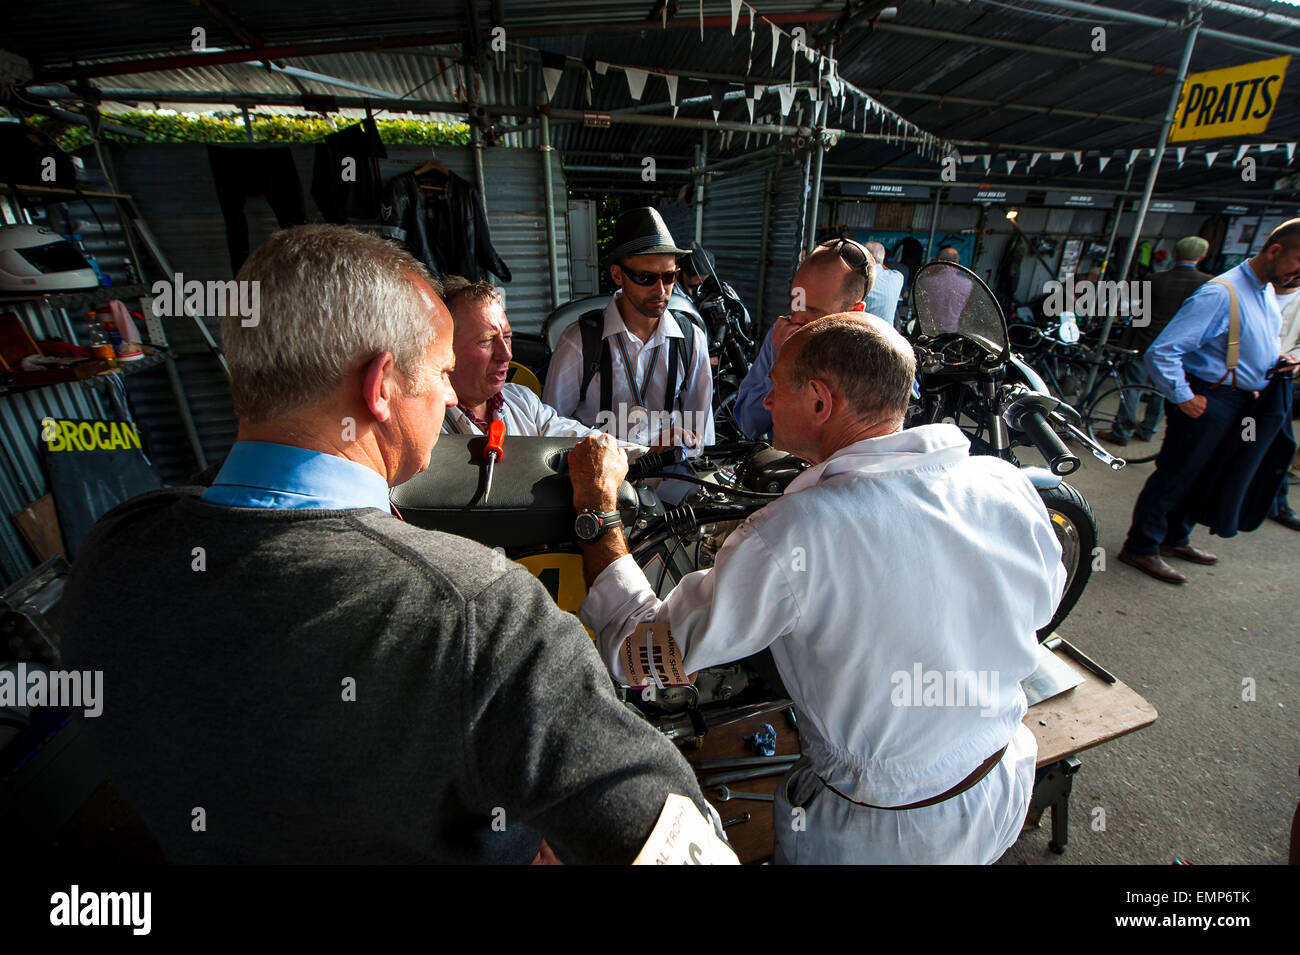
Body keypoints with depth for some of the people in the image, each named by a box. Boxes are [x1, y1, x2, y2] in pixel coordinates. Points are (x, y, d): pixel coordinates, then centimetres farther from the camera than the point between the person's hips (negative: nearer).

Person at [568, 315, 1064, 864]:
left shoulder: (793, 535, -35)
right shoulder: (1008, 486, -17)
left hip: (882, 834, -5)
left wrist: (596, 500, -18)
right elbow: (1040, 606, 4)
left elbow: (635, 652, -25)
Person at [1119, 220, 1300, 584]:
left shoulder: (1269, 294, 12)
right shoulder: (1221, 293, -19)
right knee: (1176, 474, -3)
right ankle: (1141, 548, 8)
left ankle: (1175, 538, 32)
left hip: (1242, 401, 9)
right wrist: (1183, 397, -23)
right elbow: (1161, 351, -26)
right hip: (1208, 400, -9)